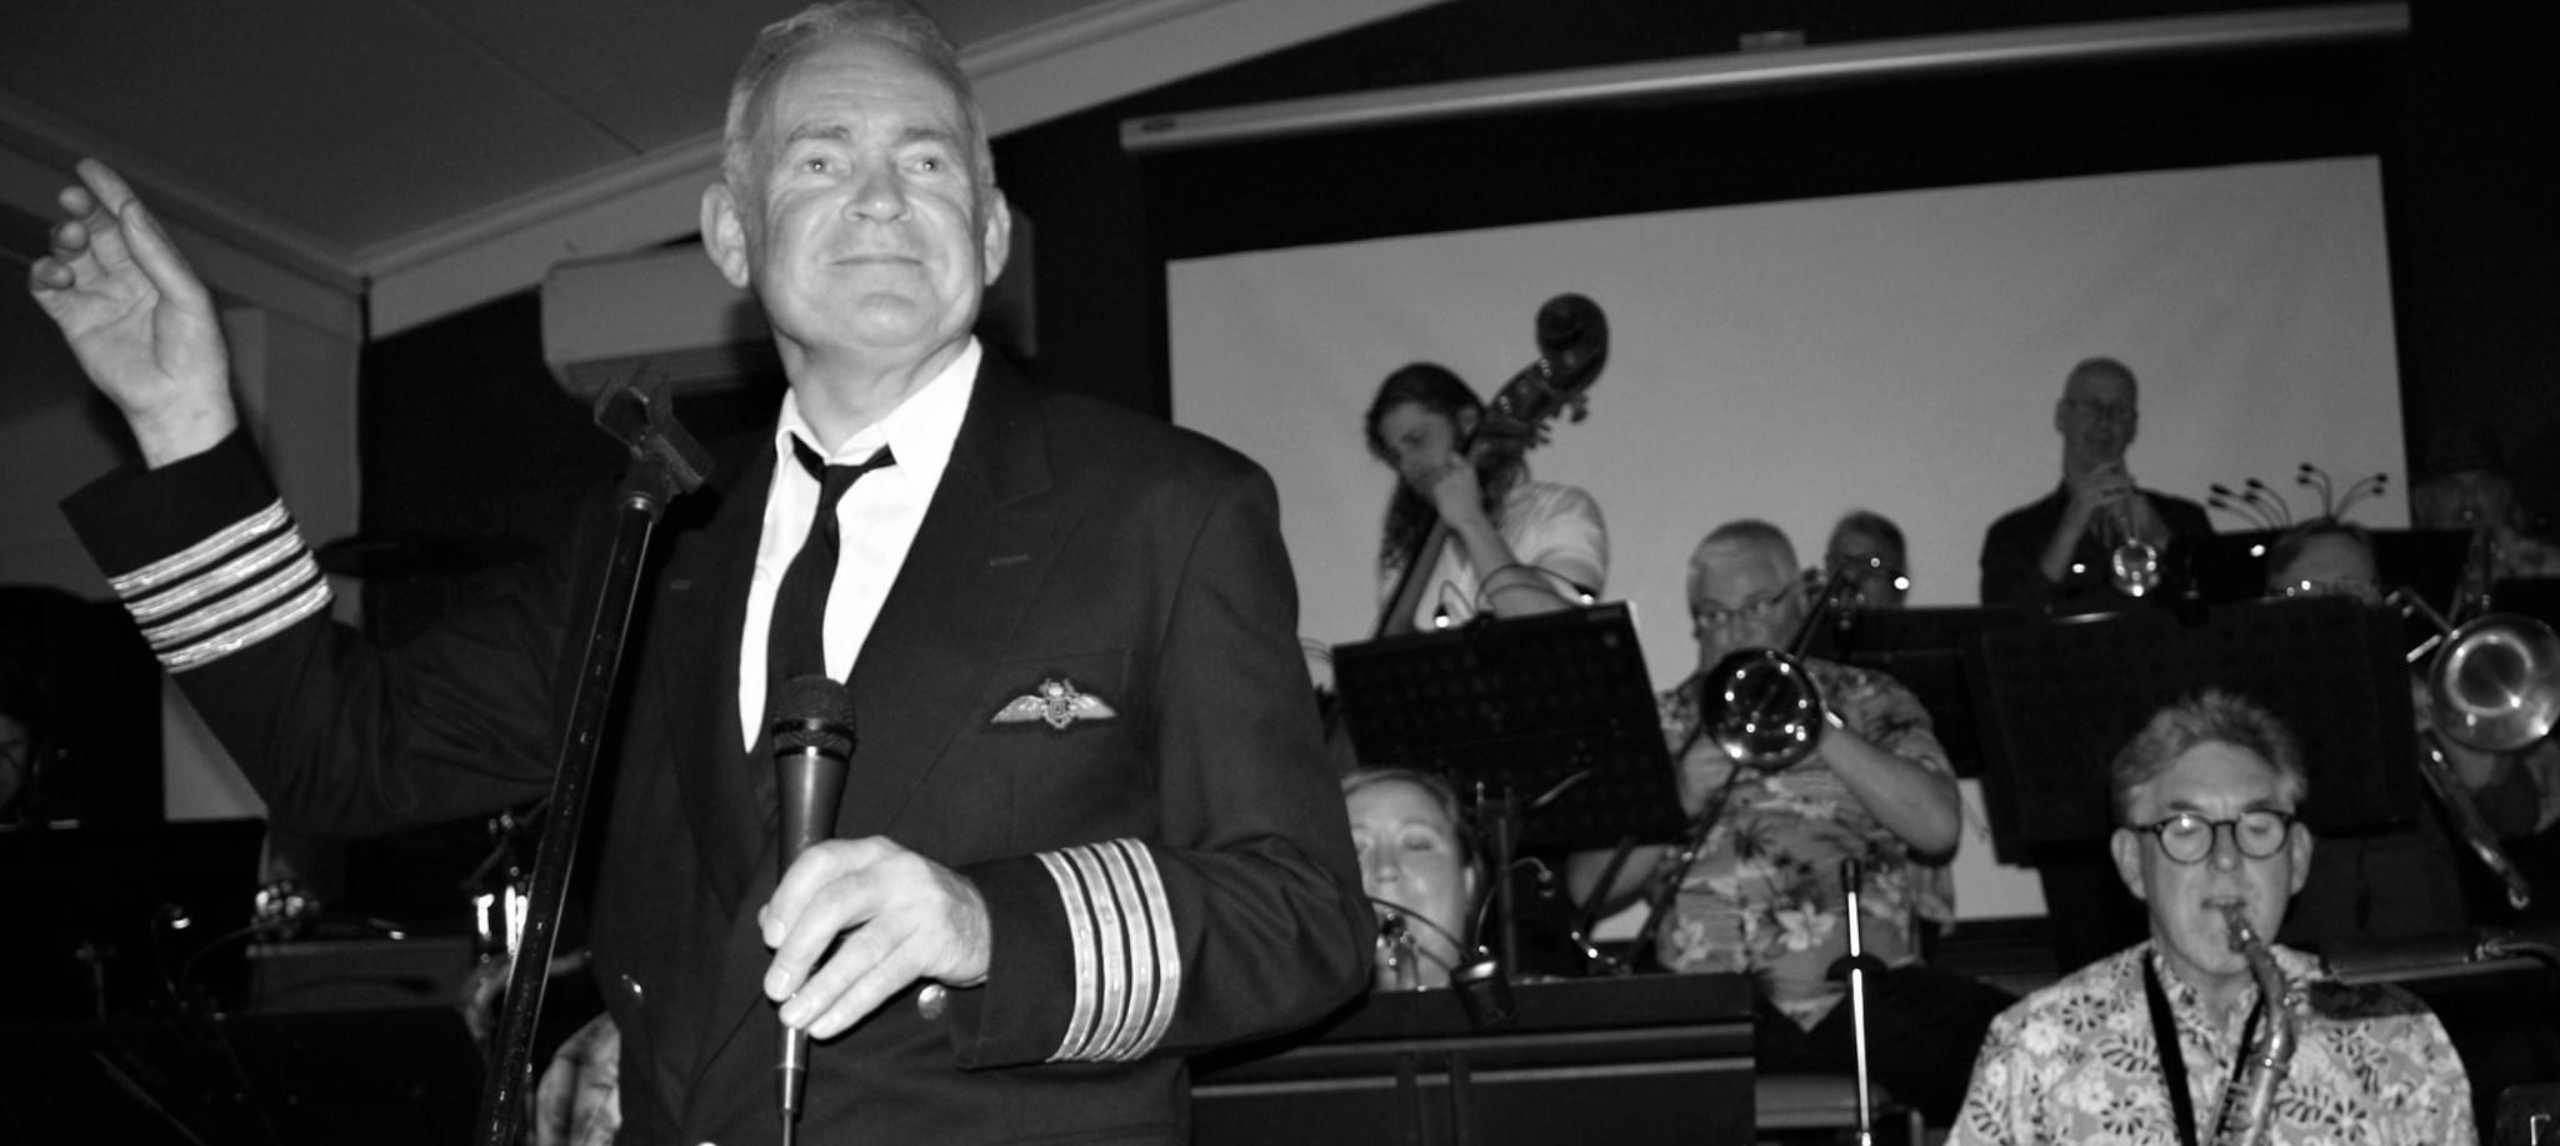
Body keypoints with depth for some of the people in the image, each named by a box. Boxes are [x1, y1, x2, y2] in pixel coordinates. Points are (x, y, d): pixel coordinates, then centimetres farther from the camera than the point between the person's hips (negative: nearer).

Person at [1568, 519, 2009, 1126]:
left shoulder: (1869, 701, 16)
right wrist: (1676, 801, -7)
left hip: (1860, 989, 0)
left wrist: (1821, 728, -7)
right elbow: (1585, 888, 7)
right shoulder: (1661, 726, 17)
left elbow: (1938, 827, -3)